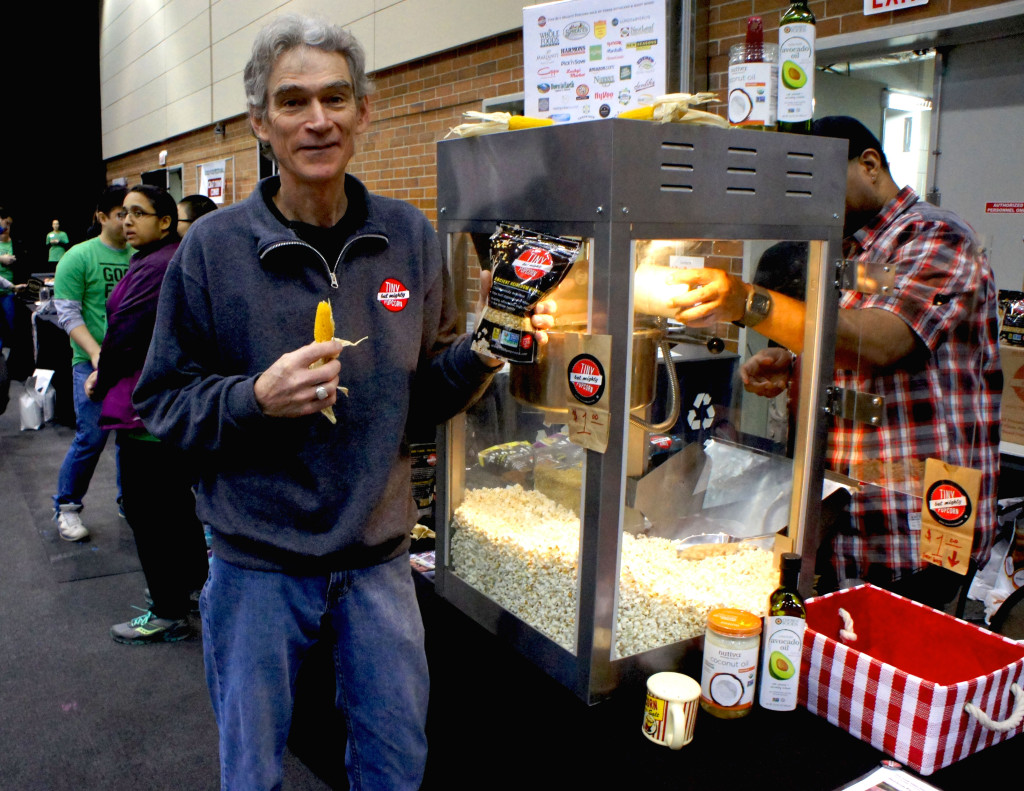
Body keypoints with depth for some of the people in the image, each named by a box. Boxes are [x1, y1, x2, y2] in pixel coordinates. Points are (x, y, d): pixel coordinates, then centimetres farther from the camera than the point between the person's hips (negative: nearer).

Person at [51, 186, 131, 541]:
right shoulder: (79, 257, -5)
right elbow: (67, 313, -8)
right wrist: (96, 352, -19)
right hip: (93, 363, -4)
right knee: (91, 438, -6)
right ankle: (66, 507, 13)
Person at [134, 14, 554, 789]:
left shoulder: (409, 236, 0)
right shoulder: (214, 248, -9)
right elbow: (163, 401, -5)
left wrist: (481, 353, -13)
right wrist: (255, 398, -23)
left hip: (378, 552, 3)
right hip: (259, 558, -2)